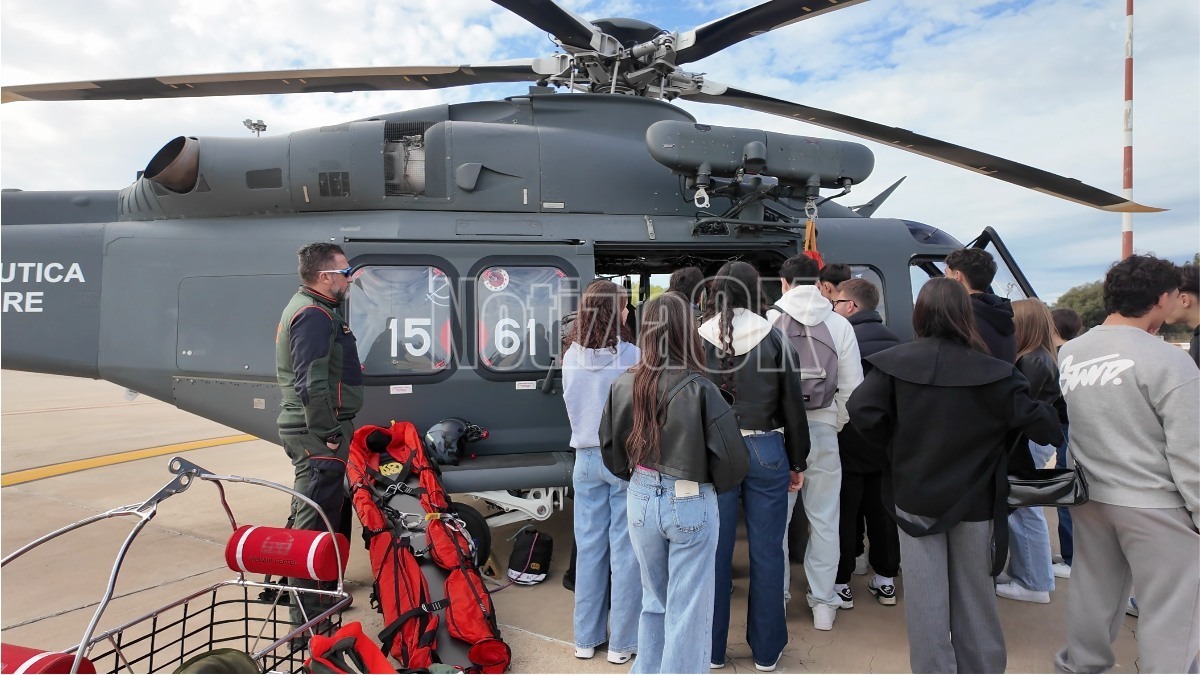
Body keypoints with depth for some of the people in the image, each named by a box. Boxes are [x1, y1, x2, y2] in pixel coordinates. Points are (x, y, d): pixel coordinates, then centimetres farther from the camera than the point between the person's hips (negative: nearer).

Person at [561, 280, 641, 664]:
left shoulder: (571, 357, 0)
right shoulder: (628, 355, -15)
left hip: (586, 457, 5)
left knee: (589, 547, 13)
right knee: (624, 550, 5)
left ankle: (586, 638, 23)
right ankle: (622, 642, 15)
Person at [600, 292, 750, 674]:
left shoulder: (623, 385, -6)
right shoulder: (699, 388, -18)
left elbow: (611, 450, 5)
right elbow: (731, 457, -15)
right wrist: (717, 486, 6)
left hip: (642, 499, 5)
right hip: (690, 503, -4)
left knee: (654, 599, 23)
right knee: (687, 609, 9)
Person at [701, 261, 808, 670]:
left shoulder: (699, 339, -5)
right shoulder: (773, 338, -5)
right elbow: (794, 406, 0)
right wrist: (798, 463, 11)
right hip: (765, 450, 0)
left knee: (716, 552, 10)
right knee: (767, 552, 11)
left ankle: (712, 649, 23)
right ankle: (766, 650, 24)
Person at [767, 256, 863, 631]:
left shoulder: (770, 320, -8)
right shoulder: (839, 324, -2)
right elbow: (851, 386, -1)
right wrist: (836, 424, 12)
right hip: (822, 429, 1)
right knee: (824, 520, 13)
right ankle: (823, 603, 21)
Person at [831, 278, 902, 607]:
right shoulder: (893, 340, 5)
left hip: (850, 441, -6)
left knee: (845, 512, 4)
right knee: (882, 509, 14)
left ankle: (840, 582, 11)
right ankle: (885, 579, 23)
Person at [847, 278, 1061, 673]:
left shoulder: (896, 363, -12)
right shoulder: (993, 373, -14)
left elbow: (862, 410, -19)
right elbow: (1037, 421, -12)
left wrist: (895, 444, -2)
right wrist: (1055, 429, 12)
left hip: (915, 494, 0)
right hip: (973, 497, 1)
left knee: (926, 597, 9)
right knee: (974, 593, 17)